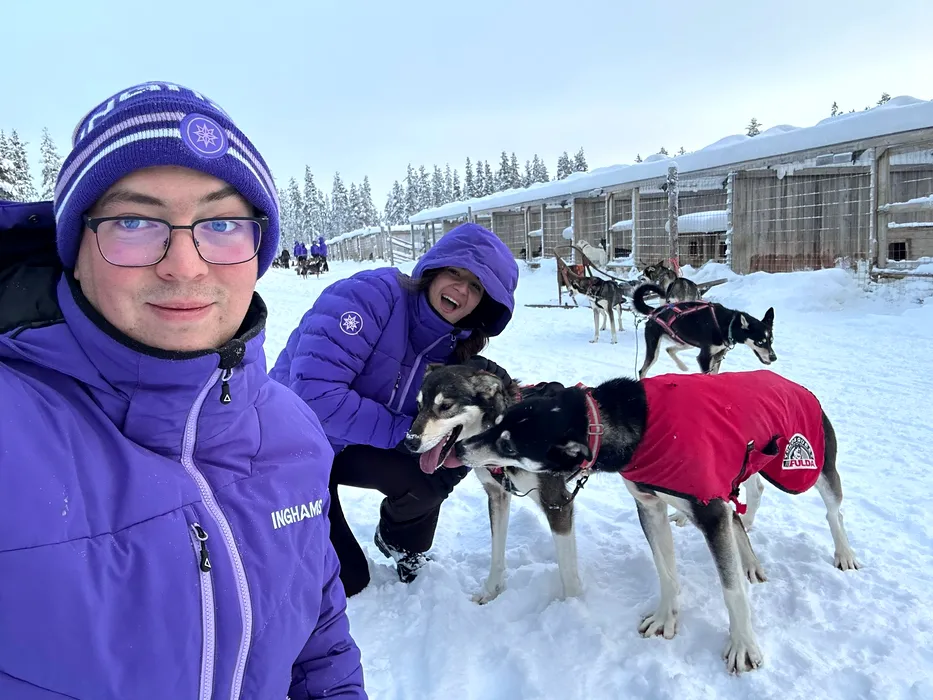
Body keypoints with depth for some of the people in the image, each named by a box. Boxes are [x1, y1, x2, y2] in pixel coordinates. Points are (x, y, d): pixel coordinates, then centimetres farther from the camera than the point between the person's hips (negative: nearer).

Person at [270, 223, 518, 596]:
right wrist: (403, 432, -32)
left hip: (349, 449, 5)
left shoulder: (451, 345, -6)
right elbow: (315, 393, -35)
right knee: (346, 582, -3)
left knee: (436, 471, -23)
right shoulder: (369, 294, -28)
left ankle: (400, 542, 10)